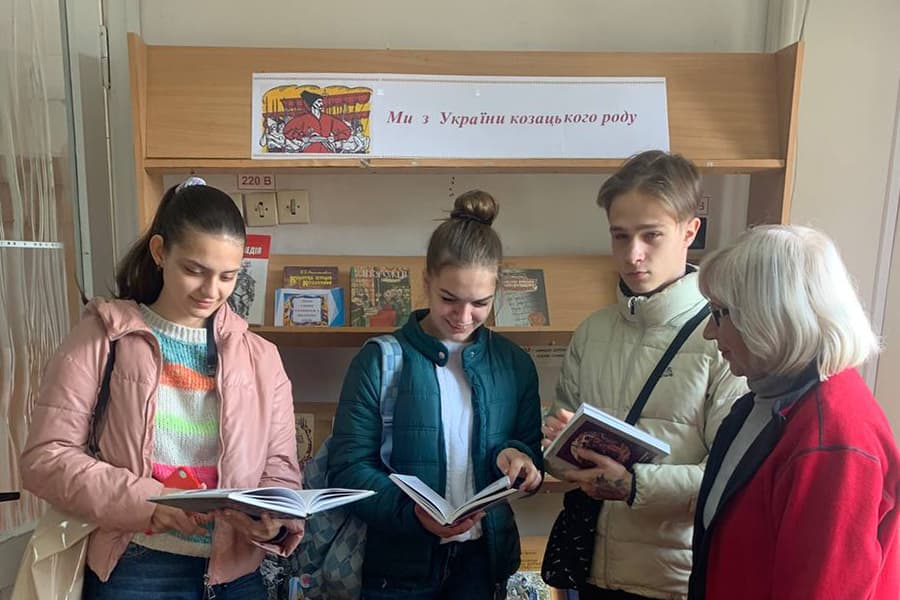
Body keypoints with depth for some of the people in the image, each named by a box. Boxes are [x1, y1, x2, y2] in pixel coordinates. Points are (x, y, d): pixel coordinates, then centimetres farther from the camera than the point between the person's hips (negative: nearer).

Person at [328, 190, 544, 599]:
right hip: (399, 562, -2)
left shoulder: (514, 364, 1)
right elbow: (348, 469, -10)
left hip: (483, 558, 3)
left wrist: (517, 456, -13)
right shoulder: (379, 362, -9)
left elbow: (533, 455, 9)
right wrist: (411, 511, -25)